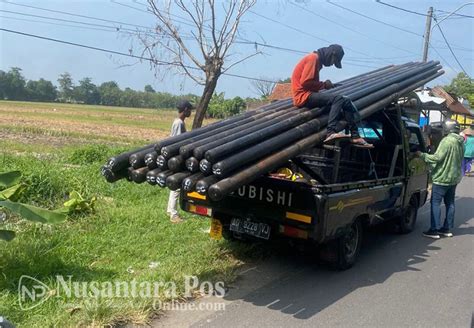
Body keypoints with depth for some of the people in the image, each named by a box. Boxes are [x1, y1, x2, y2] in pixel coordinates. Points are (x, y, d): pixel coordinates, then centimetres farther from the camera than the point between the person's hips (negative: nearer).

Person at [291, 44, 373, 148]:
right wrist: (324, 85, -8)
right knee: (338, 99, -25)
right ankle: (331, 132, -36)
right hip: (304, 96, -10)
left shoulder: (317, 60, 21)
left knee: (345, 101, 3)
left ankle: (355, 136, -3)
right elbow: (305, 82, -19)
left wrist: (324, 84, 3)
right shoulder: (313, 58, -10)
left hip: (309, 95, 10)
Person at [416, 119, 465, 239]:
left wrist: (422, 155, -10)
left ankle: (434, 230, -4)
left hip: (442, 178, -9)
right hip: (454, 178, 9)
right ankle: (447, 229, 21)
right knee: (450, 203, 14)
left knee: (435, 203, -4)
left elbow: (437, 158, -21)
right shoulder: (460, 143, 11)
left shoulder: (447, 141, -18)